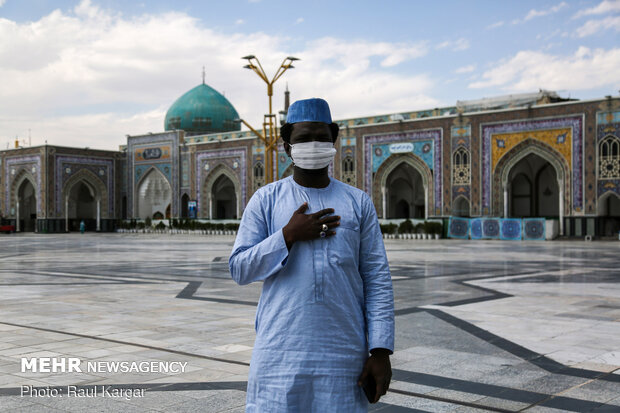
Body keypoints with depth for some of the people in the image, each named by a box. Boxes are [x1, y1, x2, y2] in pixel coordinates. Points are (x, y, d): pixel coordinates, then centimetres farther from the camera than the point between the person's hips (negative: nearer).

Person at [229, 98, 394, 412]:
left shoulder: (358, 203, 9)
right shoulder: (266, 200, 7)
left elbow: (377, 280, 5)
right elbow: (239, 269, 2)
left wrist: (381, 350, -2)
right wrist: (288, 236, -11)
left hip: (343, 355, 1)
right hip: (281, 352, -1)